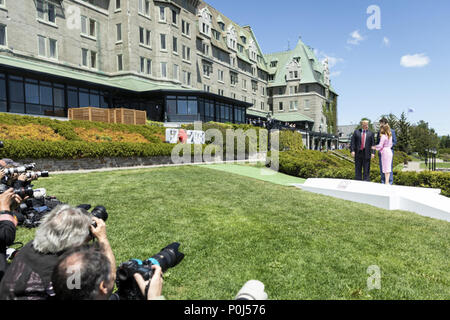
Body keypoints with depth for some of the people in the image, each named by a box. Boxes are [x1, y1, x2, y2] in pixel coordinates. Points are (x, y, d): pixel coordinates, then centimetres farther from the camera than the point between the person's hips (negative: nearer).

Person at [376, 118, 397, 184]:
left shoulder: (392, 131, 2)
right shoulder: (379, 131, 12)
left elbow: (395, 142, 0)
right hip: (381, 152, 3)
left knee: (389, 167, -3)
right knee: (382, 168, 5)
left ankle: (390, 182, 4)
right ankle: (383, 182, 12)